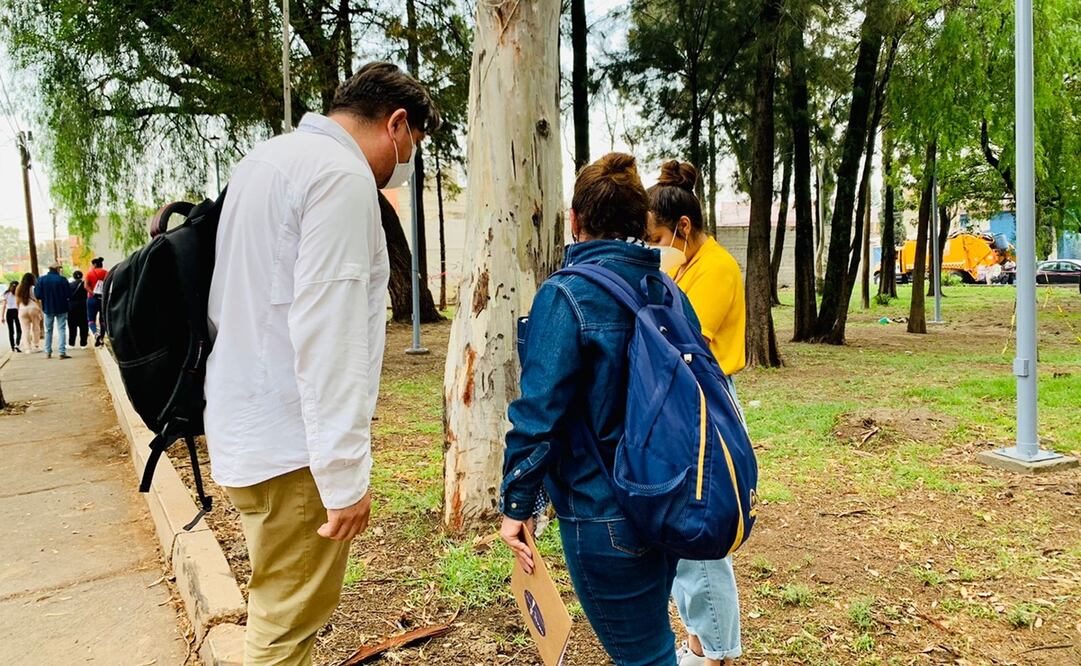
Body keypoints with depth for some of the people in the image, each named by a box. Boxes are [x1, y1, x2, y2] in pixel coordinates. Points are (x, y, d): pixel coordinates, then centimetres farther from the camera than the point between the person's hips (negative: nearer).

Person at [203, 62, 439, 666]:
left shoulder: (267, 160, 15)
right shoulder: (342, 175, -16)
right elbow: (328, 335, -24)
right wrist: (346, 472, -20)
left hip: (246, 429, 10)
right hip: (294, 446, -10)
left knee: (282, 615, 23)